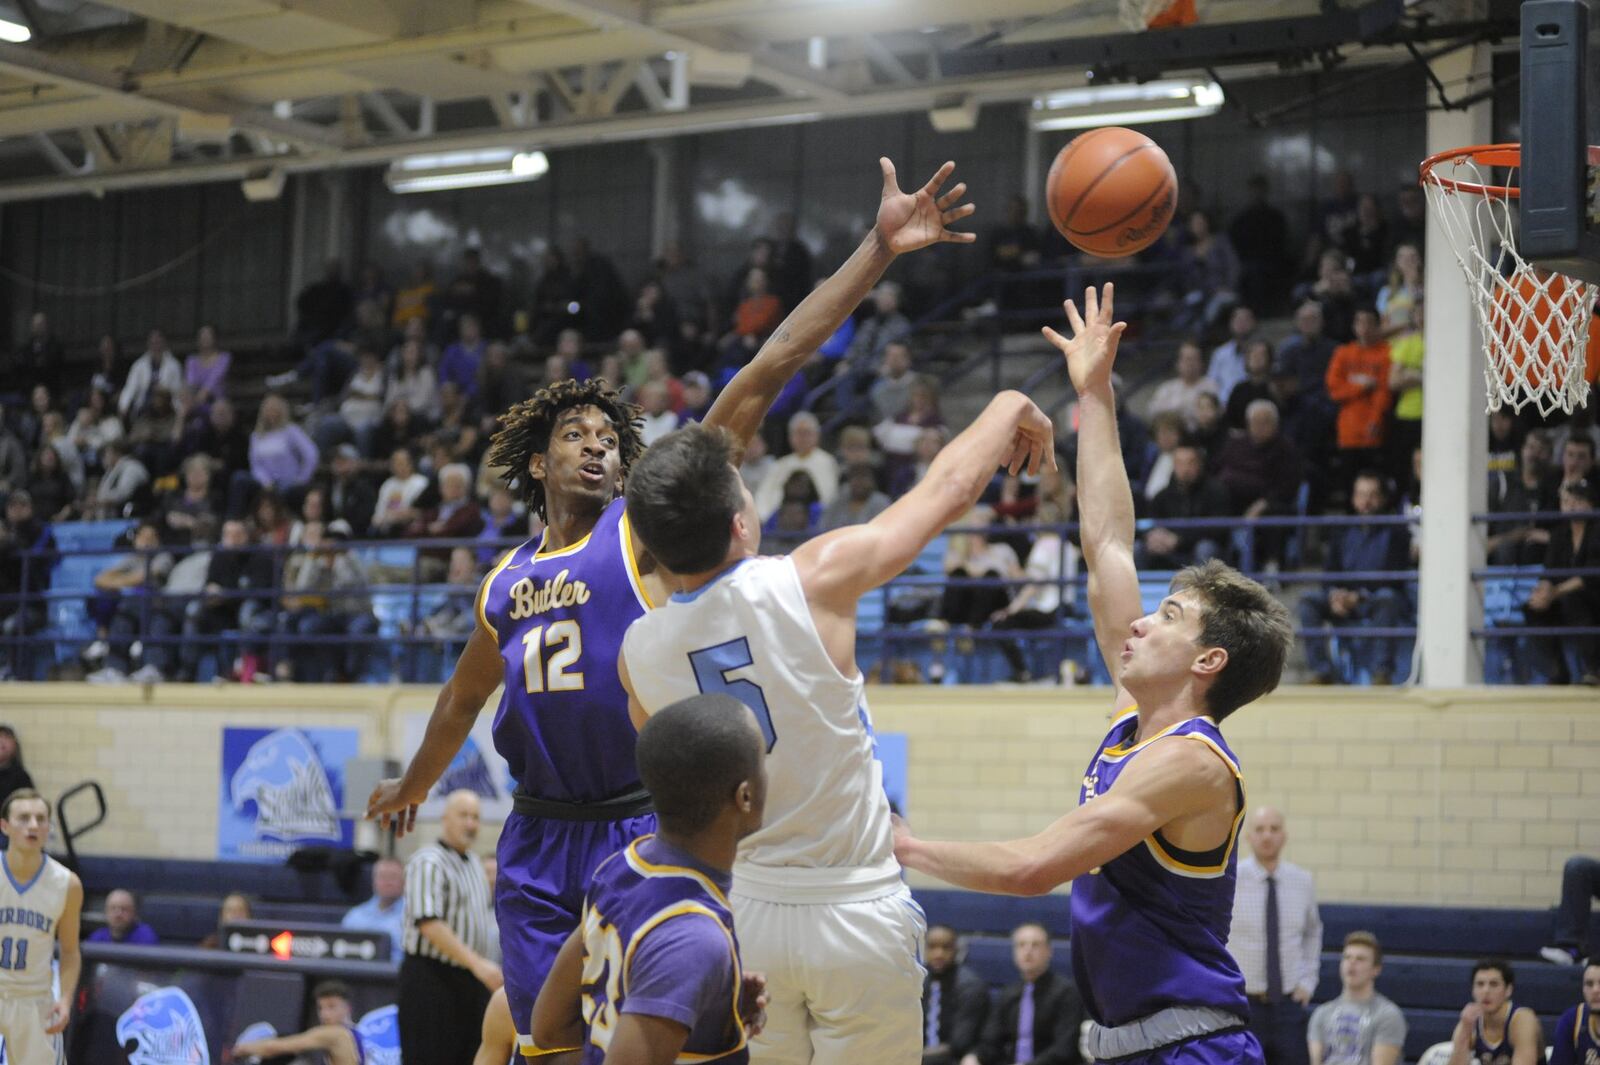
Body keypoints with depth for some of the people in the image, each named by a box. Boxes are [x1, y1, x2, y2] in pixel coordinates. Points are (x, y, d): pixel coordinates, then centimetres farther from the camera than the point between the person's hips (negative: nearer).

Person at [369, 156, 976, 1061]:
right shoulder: (506, 585, 11)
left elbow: (767, 374, -12)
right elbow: (465, 697, 32)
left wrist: (877, 252, -17)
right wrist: (414, 786, 47)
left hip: (641, 829, -5)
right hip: (541, 839, 5)